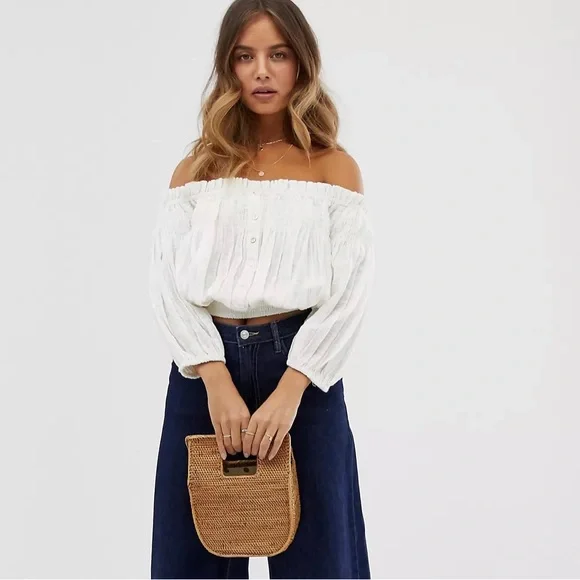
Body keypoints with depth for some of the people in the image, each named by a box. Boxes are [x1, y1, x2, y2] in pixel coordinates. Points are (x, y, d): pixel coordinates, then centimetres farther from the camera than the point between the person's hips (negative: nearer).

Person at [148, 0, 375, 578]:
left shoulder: (334, 168, 6)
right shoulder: (195, 170, 11)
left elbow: (350, 292, -4)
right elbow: (167, 282, 0)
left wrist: (288, 391, -16)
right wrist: (218, 381, -15)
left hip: (301, 367, -1)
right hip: (204, 368, 2)